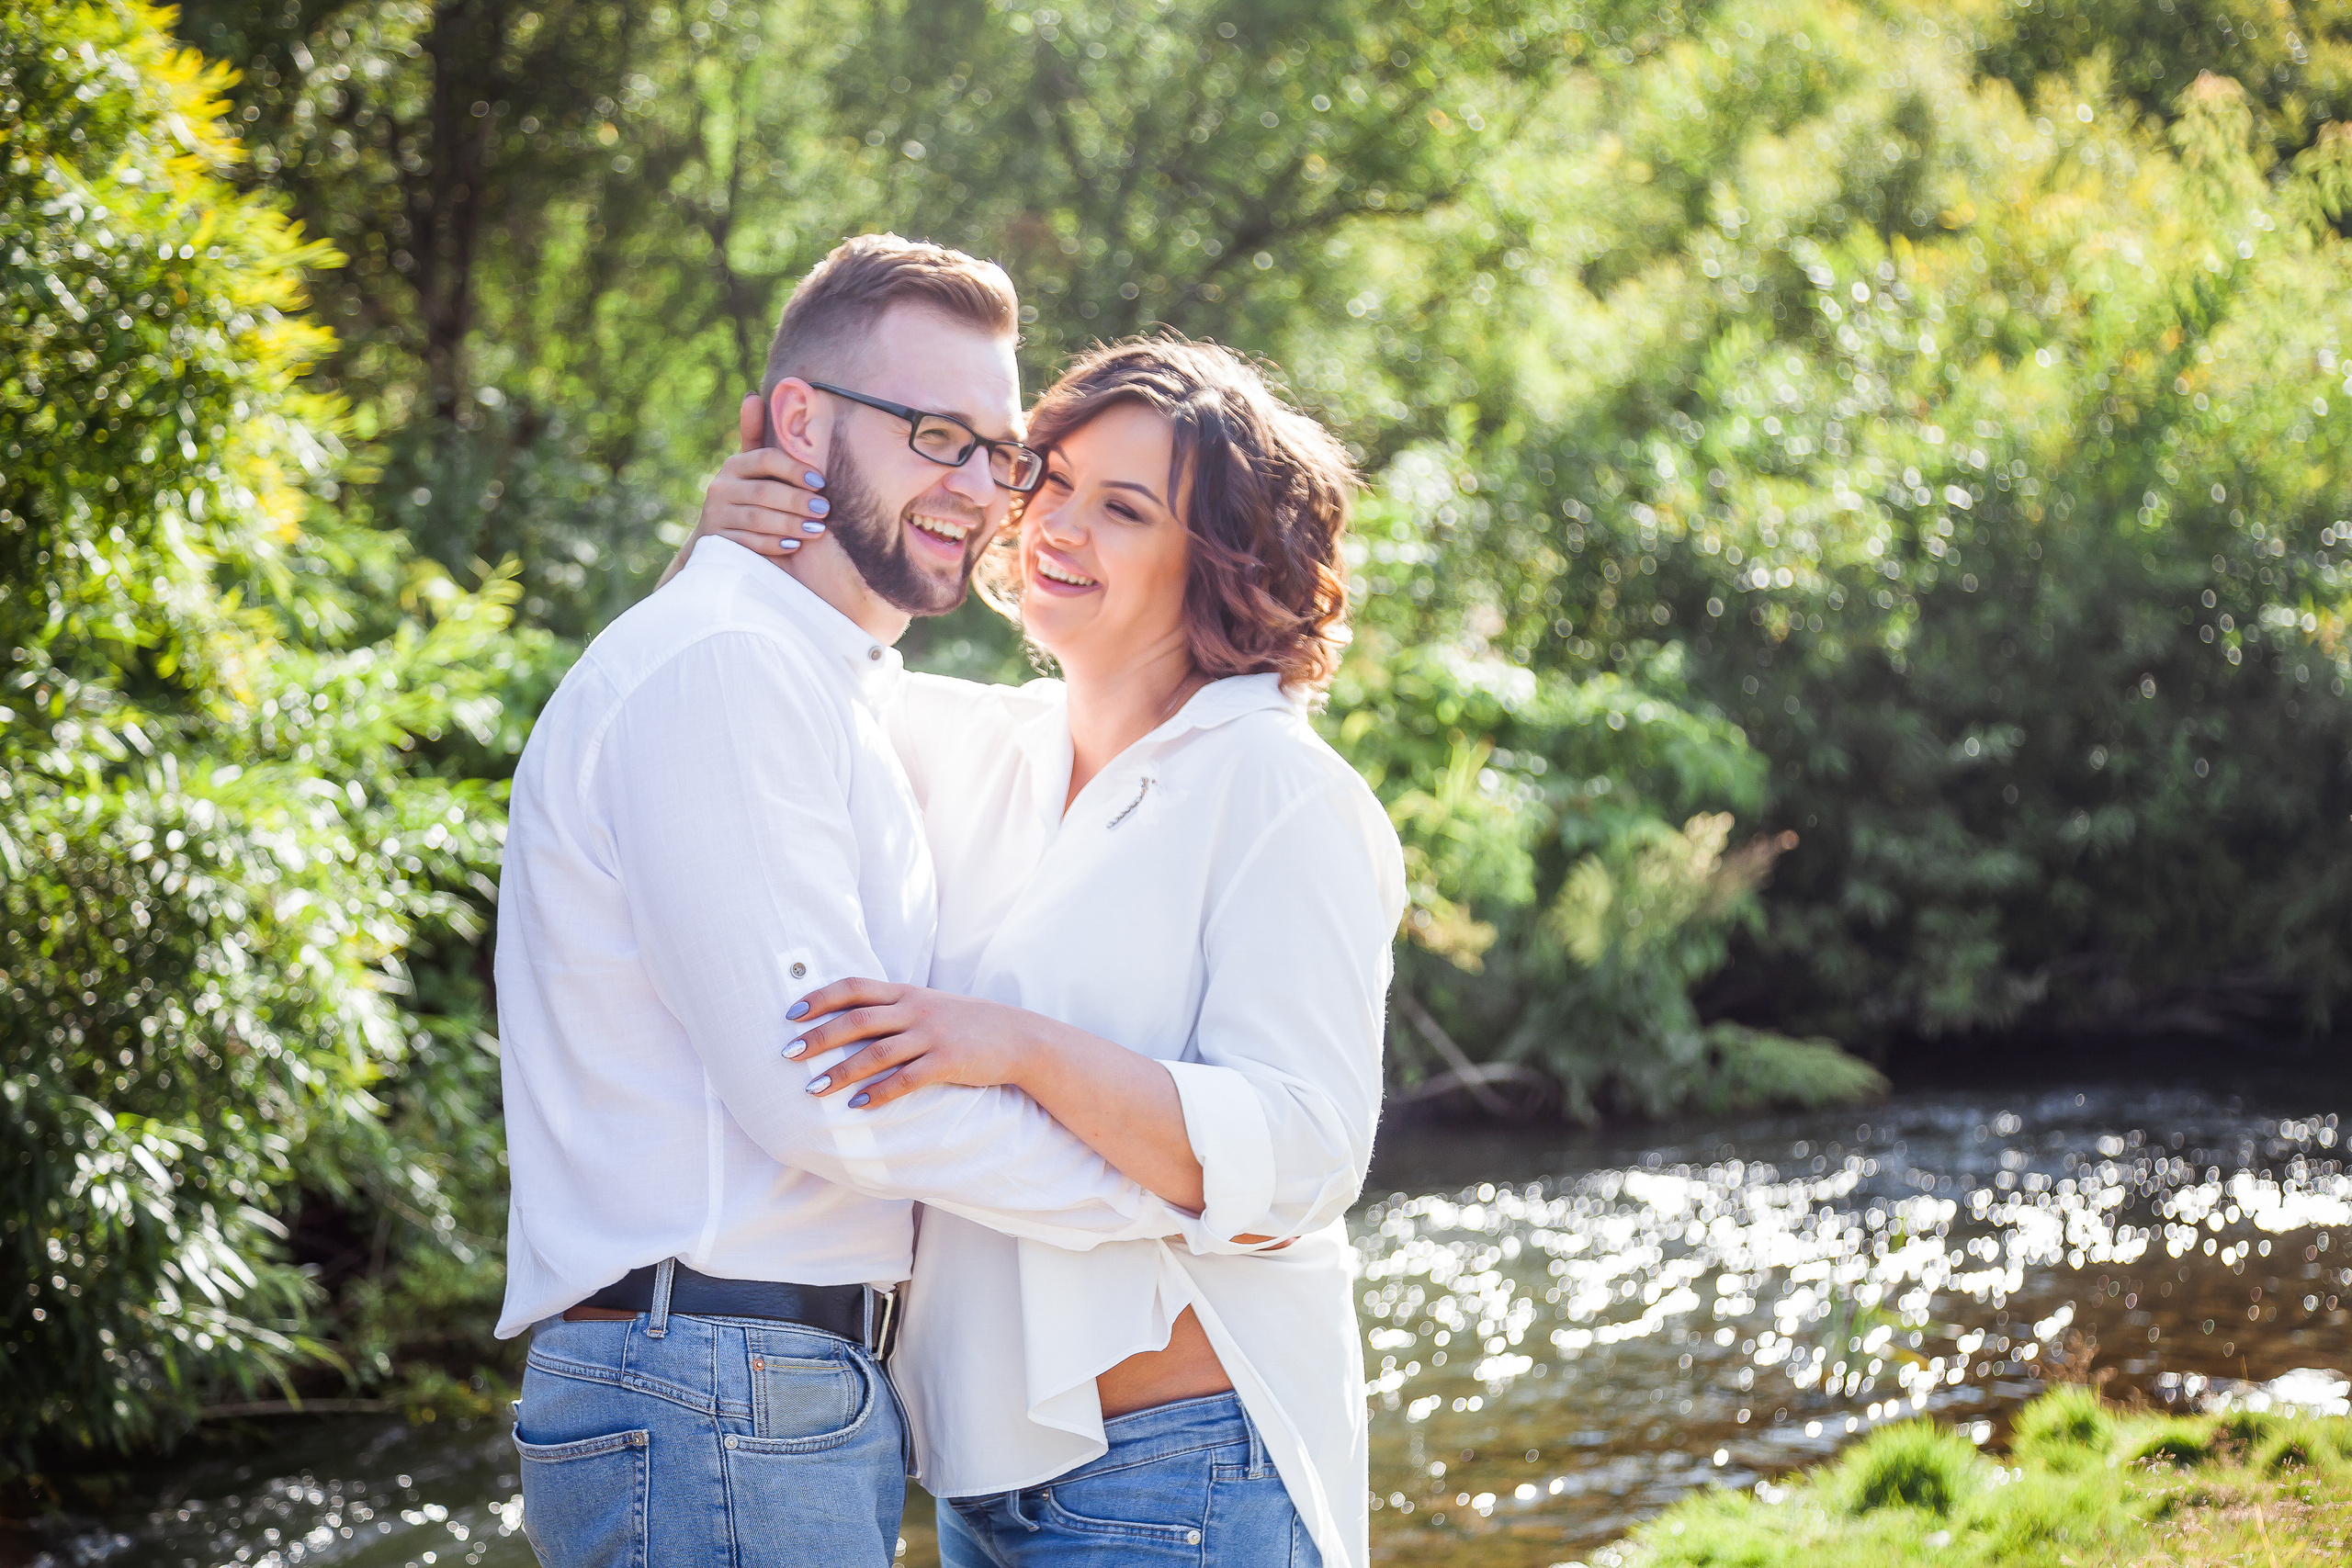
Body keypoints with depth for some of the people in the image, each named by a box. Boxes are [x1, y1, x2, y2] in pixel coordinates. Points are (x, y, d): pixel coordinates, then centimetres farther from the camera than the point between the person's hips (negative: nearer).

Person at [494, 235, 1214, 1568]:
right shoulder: (714, 668, -12)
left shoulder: (834, 685, 22)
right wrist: (1171, 1193, -11)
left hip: (815, 1400, 10)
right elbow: (820, 1093, -19)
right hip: (717, 1407, -10)